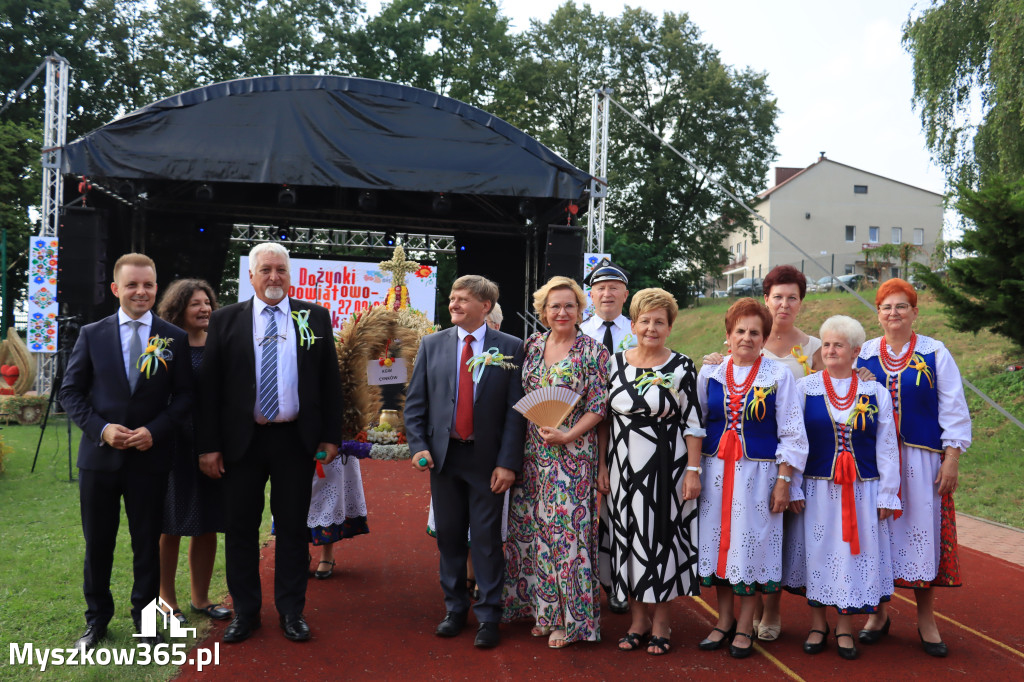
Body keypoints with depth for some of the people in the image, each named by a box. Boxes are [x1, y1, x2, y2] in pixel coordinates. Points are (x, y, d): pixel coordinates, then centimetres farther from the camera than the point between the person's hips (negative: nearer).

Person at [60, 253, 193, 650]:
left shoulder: (174, 339, 0)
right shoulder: (92, 335, 2)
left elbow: (184, 395, 0)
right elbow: (71, 391, 2)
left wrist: (155, 430, -14)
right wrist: (101, 429, -12)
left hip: (151, 456, -1)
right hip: (100, 454, 1)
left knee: (147, 542, 9)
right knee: (97, 542, 11)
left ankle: (145, 618, 25)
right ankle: (97, 618, 28)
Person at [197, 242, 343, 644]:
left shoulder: (315, 317, 4)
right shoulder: (225, 321, 2)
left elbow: (329, 380, 5)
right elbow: (209, 385, 0)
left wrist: (331, 435, -1)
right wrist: (209, 445, -6)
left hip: (296, 439, 0)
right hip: (242, 440, 0)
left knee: (293, 527, 8)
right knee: (241, 527, 8)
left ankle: (291, 611, 21)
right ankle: (245, 611, 23)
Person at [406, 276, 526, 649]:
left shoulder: (510, 348, -2)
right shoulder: (432, 344, 6)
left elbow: (516, 409, -6)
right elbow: (415, 402, 7)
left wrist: (508, 462, -12)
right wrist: (418, 446, -6)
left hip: (487, 460, -3)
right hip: (443, 455, 3)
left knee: (487, 540, 2)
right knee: (449, 537, 12)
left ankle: (488, 617, 14)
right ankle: (455, 609, 27)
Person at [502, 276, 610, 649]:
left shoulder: (593, 352, -5)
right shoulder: (532, 345, 8)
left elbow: (597, 407, -7)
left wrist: (567, 436, -19)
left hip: (572, 454, -5)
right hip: (532, 453, 5)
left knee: (566, 528, -3)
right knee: (533, 527, 8)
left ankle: (570, 617, 10)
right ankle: (542, 607, 23)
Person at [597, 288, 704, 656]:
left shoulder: (681, 367, -4)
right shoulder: (615, 363, 4)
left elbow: (693, 423, -4)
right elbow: (604, 418, 7)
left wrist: (693, 470, -10)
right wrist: (602, 466, 4)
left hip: (666, 469, -3)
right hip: (624, 468, 3)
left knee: (662, 538, 3)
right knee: (628, 540, 8)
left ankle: (661, 621, 19)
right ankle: (638, 618, 23)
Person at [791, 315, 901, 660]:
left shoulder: (875, 392, 2)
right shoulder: (804, 388, 1)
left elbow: (886, 447, 3)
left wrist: (886, 495, 0)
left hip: (862, 490, 1)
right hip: (817, 488, 0)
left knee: (853, 554, 5)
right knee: (818, 553, 6)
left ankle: (845, 628, 20)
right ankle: (818, 624, 22)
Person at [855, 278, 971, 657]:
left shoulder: (935, 354, 1)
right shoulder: (863, 355, 6)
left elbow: (953, 411, 0)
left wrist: (951, 461, -7)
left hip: (922, 460, -1)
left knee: (923, 532, 2)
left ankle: (926, 621, 16)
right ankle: (879, 613, 21)